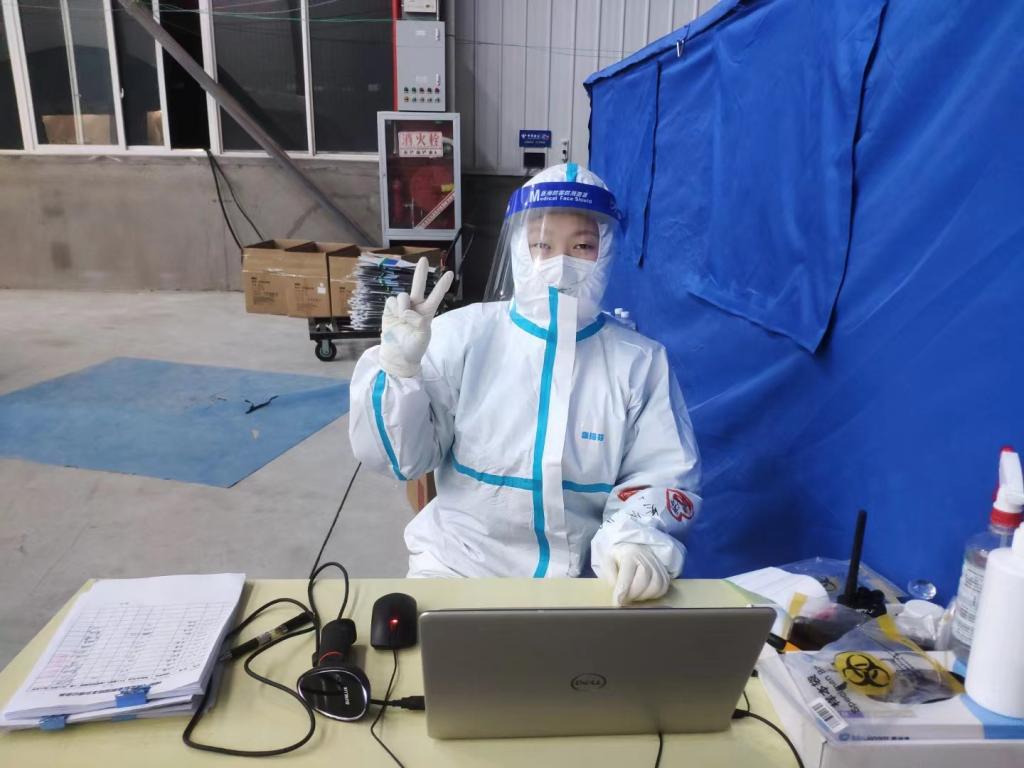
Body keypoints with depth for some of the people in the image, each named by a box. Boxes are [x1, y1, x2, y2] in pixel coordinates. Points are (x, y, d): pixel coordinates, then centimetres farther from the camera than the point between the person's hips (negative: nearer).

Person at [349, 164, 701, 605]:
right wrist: (399, 366, -19)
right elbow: (399, 459, -3)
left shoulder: (642, 360, 1)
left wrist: (637, 540, -22)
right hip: (458, 566, -1)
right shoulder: (461, 334, -3)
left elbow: (664, 476, -2)